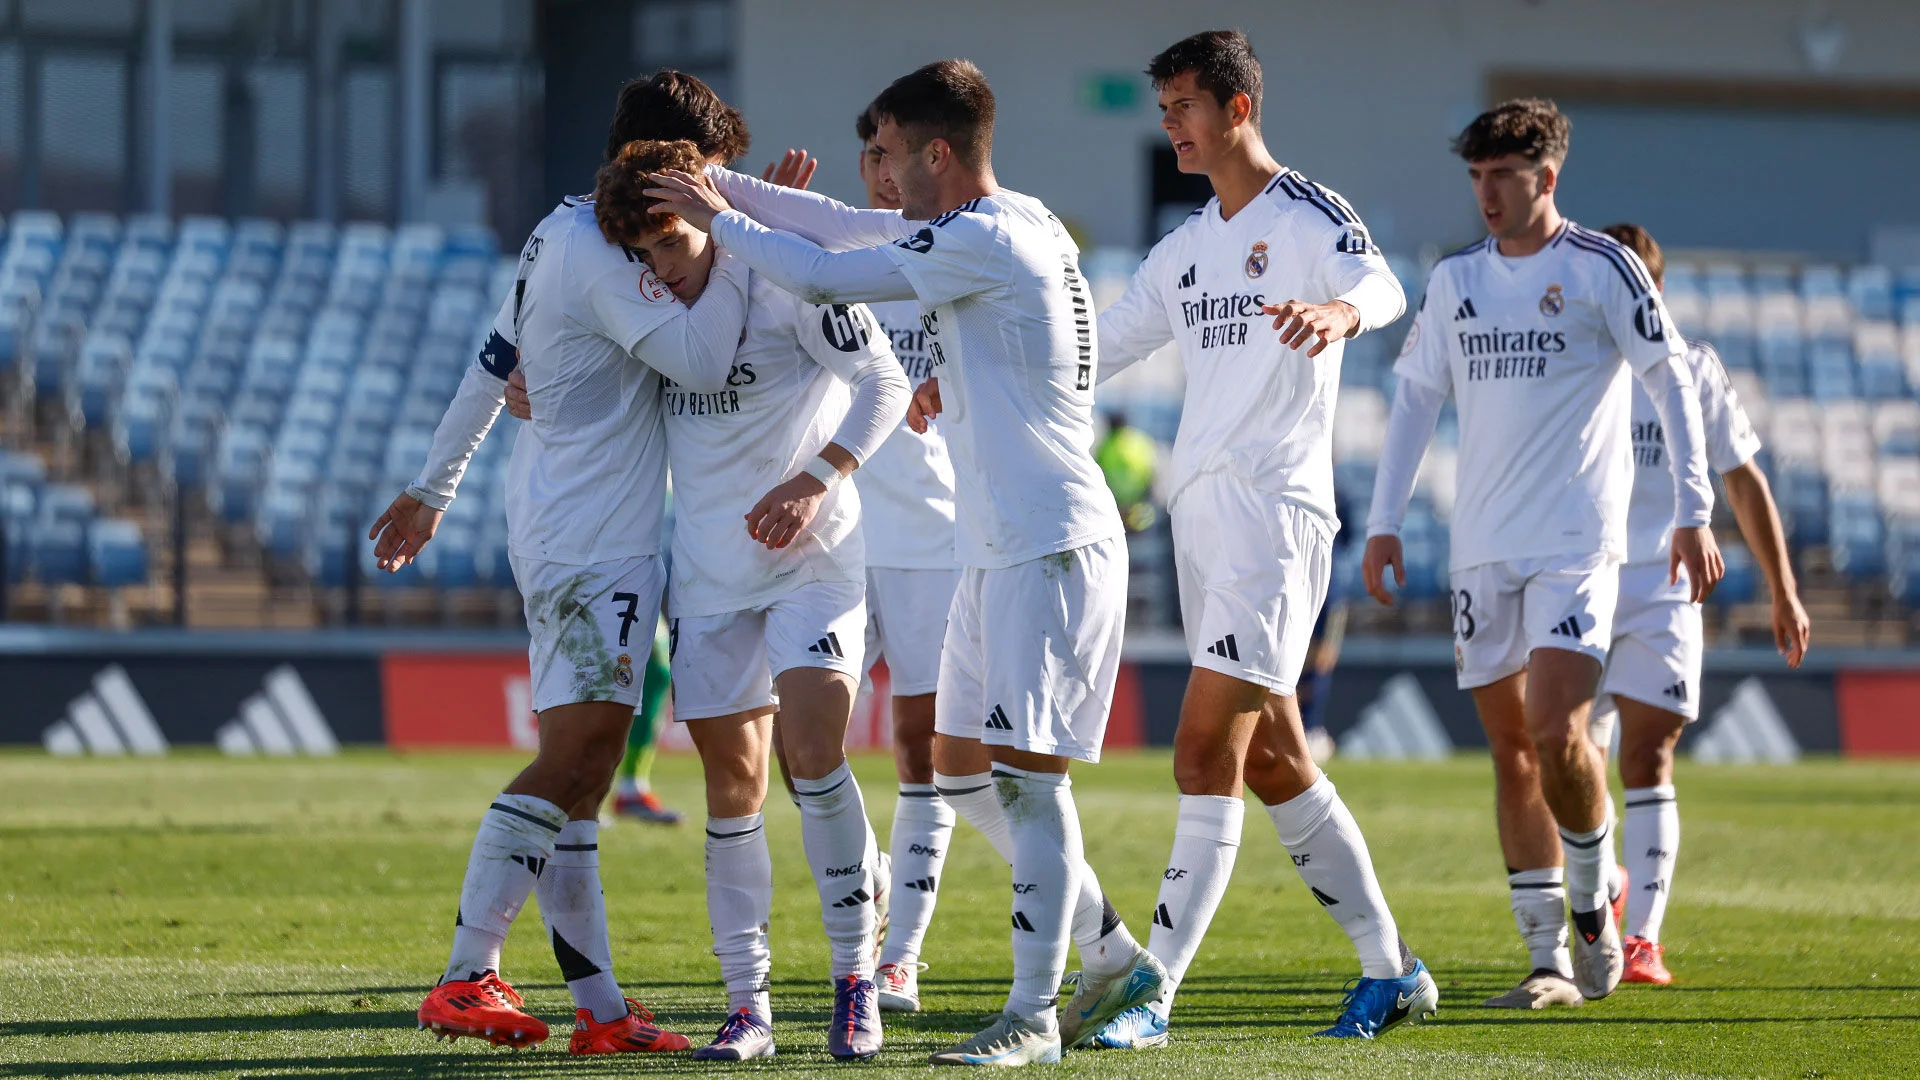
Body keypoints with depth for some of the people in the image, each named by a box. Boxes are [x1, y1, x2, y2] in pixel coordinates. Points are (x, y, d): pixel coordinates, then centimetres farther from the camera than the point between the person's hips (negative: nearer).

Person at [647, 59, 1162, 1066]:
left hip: (1052, 548, -10)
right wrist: (718, 181, 17)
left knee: (1026, 774, -10)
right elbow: (844, 227, 21)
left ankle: (1031, 1014, -9)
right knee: (963, 770, 13)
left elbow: (821, 274, -13)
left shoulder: (985, 241, -17)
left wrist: (717, 219, 2)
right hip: (999, 553, 10)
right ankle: (1116, 960, 19)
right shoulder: (993, 229, 13)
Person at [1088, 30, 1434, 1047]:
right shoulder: (1186, 248, 18)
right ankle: (1390, 970, 20)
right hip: (1201, 509, 9)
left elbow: (1381, 285, -28)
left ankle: (1153, 994, -14)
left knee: (1207, 756, -13)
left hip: (1273, 512, -9)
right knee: (1272, 761, 11)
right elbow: (1093, 348, 24)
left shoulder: (1306, 217, -7)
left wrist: (1338, 311, -51)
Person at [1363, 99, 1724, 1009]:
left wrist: (1693, 512, -7)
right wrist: (1383, 521, 11)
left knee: (1555, 734, -18)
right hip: (1482, 547, 5)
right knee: (1510, 749, 3)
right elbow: (1415, 397, 16)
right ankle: (1550, 960, 8)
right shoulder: (1454, 280, 11)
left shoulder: (1601, 268, -3)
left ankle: (1594, 901, 6)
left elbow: (1672, 383, -2)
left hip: (1576, 543, -5)